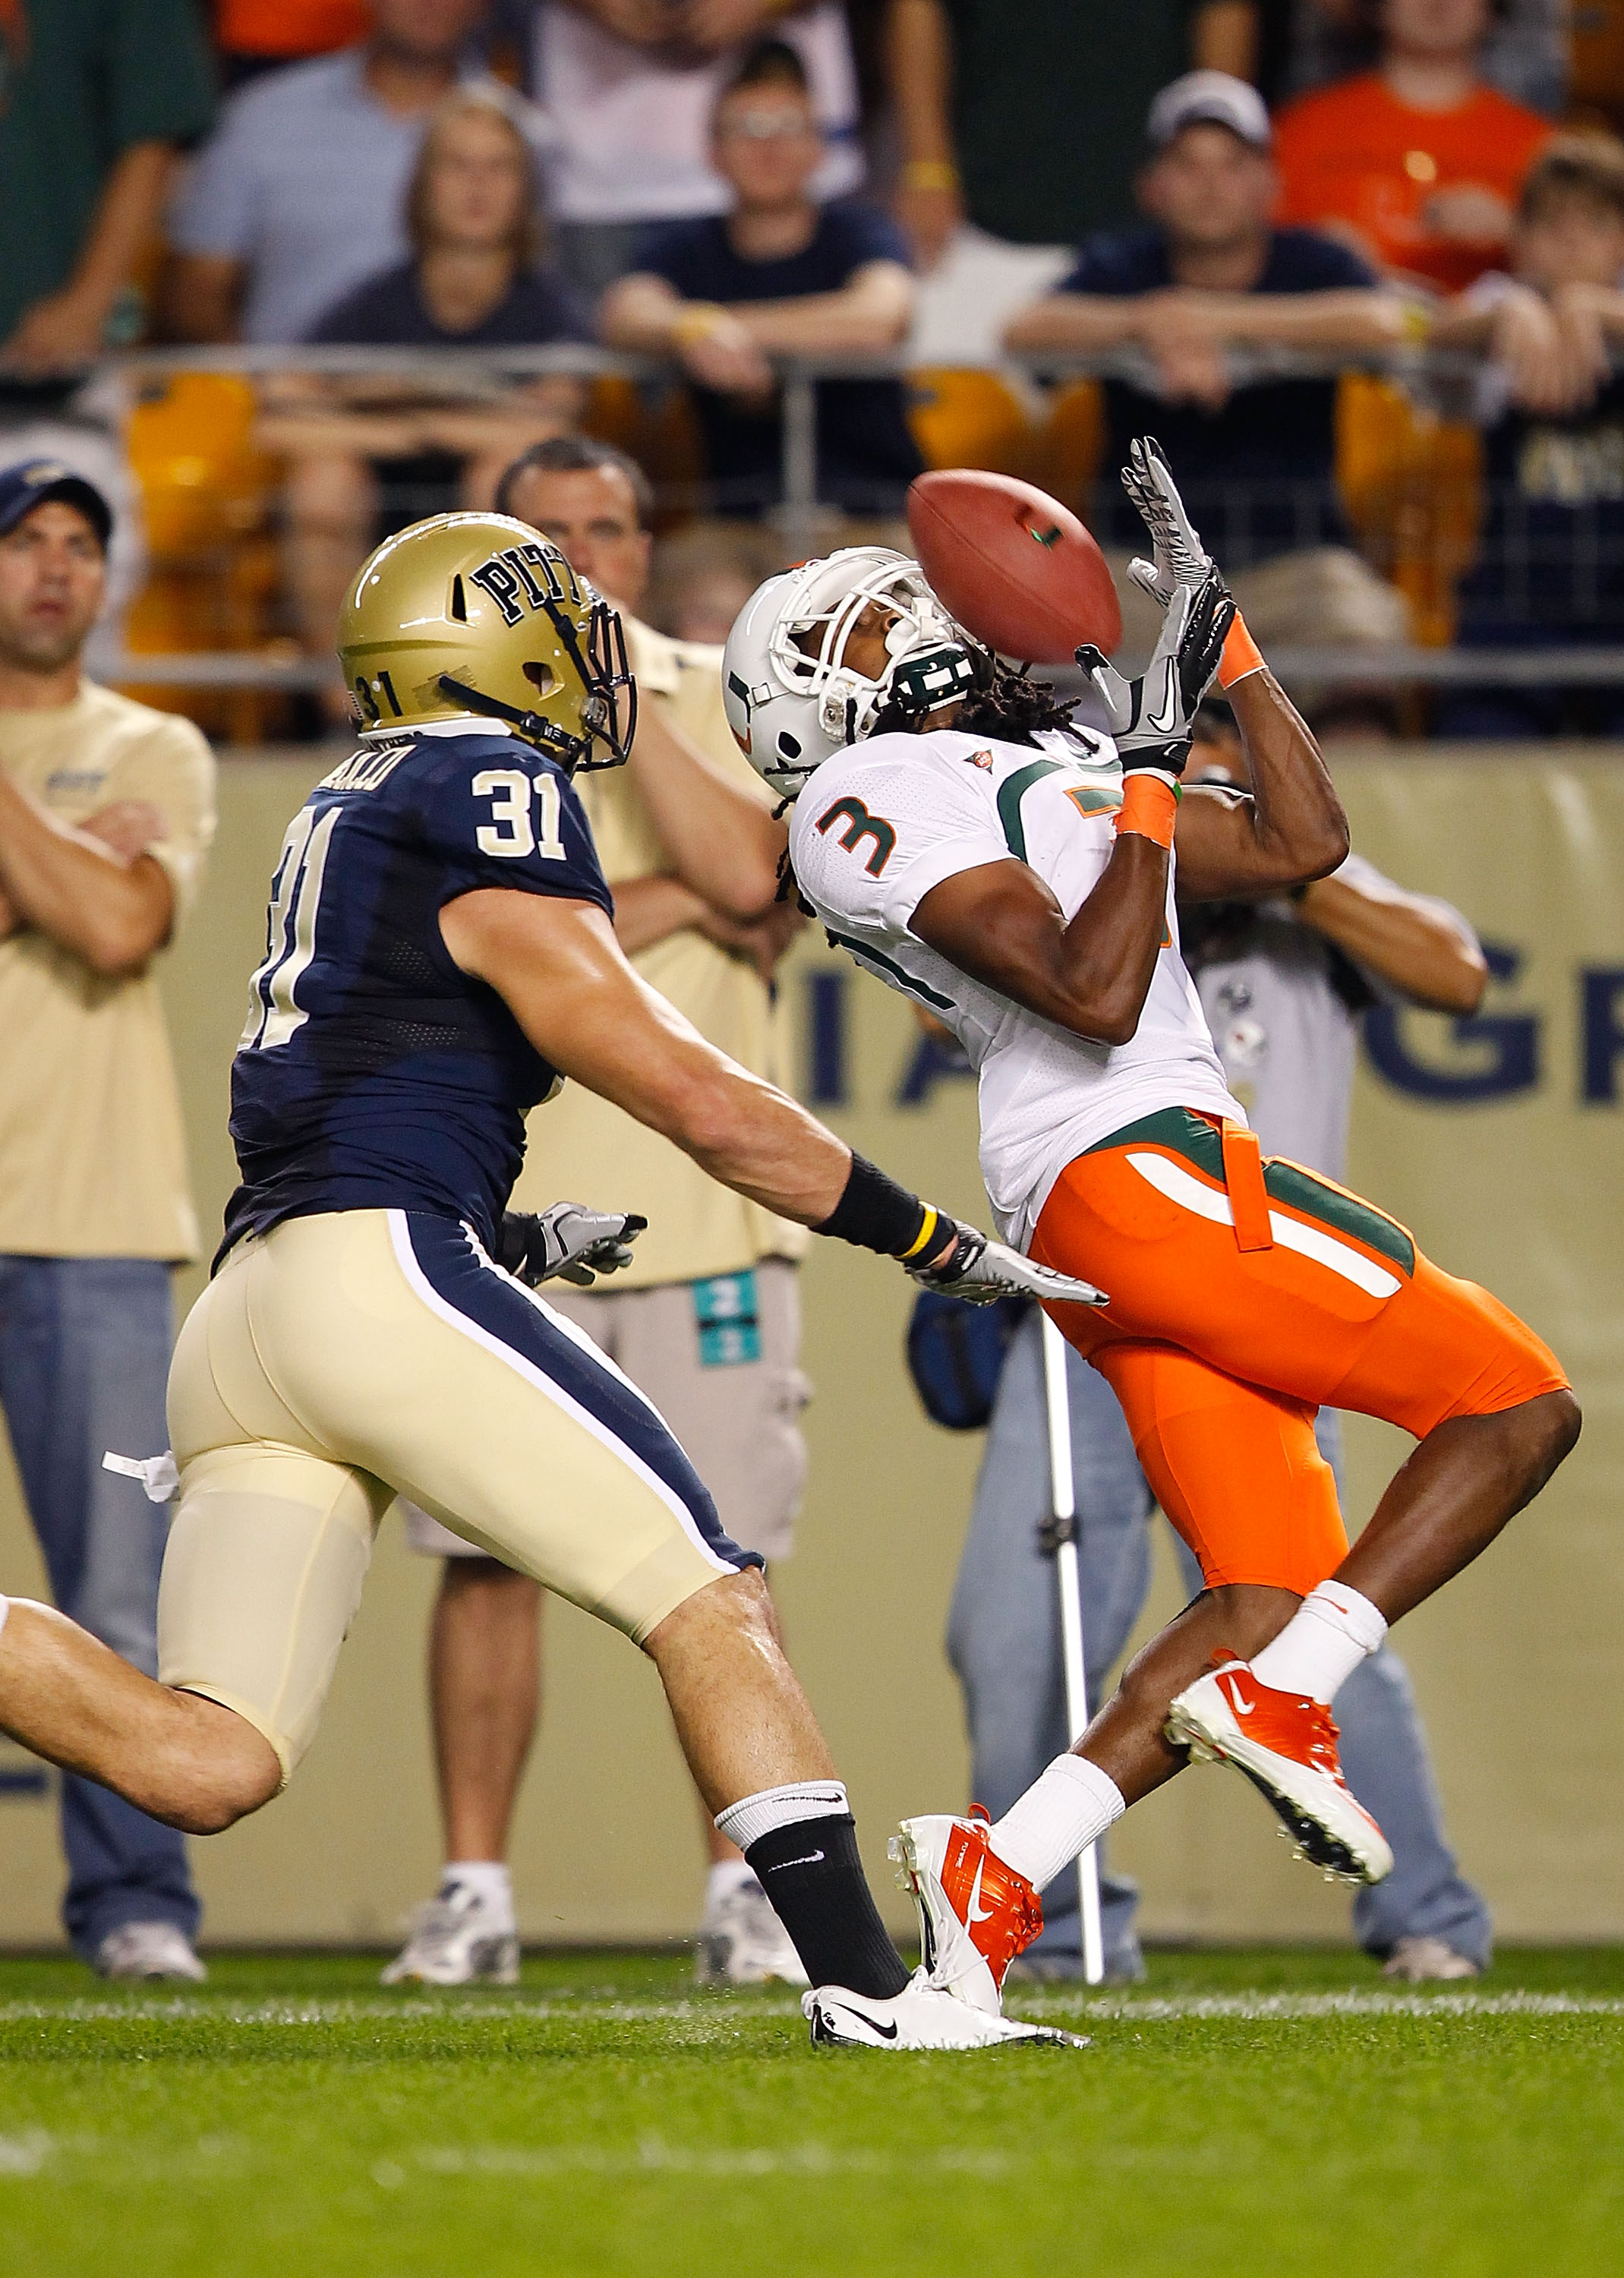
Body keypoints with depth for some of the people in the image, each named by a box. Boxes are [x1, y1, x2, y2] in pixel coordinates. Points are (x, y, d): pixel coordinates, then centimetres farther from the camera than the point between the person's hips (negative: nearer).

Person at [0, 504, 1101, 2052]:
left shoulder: (344, 815, 25)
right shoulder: (488, 798, -1)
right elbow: (688, 1095, -5)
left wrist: (502, 1232, 33)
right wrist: (936, 1244, 1)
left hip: (240, 1321, 9)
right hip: (381, 1269, -9)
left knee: (203, 1768, 0)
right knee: (706, 1603, -4)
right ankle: (859, 1981, -10)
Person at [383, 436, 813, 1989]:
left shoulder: (722, 701, 8)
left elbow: (745, 873, -11)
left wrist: (618, 696, -8)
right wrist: (673, 902, -9)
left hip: (703, 1195, 0)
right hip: (497, 1199, 0)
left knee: (722, 1559, -1)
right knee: (486, 1556, -1)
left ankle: (743, 1889, 6)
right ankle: (474, 1890, 6)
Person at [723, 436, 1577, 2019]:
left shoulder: (1042, 769, 26)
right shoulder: (876, 801, -3)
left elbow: (1301, 847, 25)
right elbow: (1095, 997, -15)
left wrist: (1214, 627, 23)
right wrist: (1152, 784, -11)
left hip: (1110, 1229, 9)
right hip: (1146, 1175, -9)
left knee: (1267, 1596, 3)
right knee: (1514, 1403, -8)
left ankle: (993, 1875, -6)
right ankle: (1279, 1703, -15)